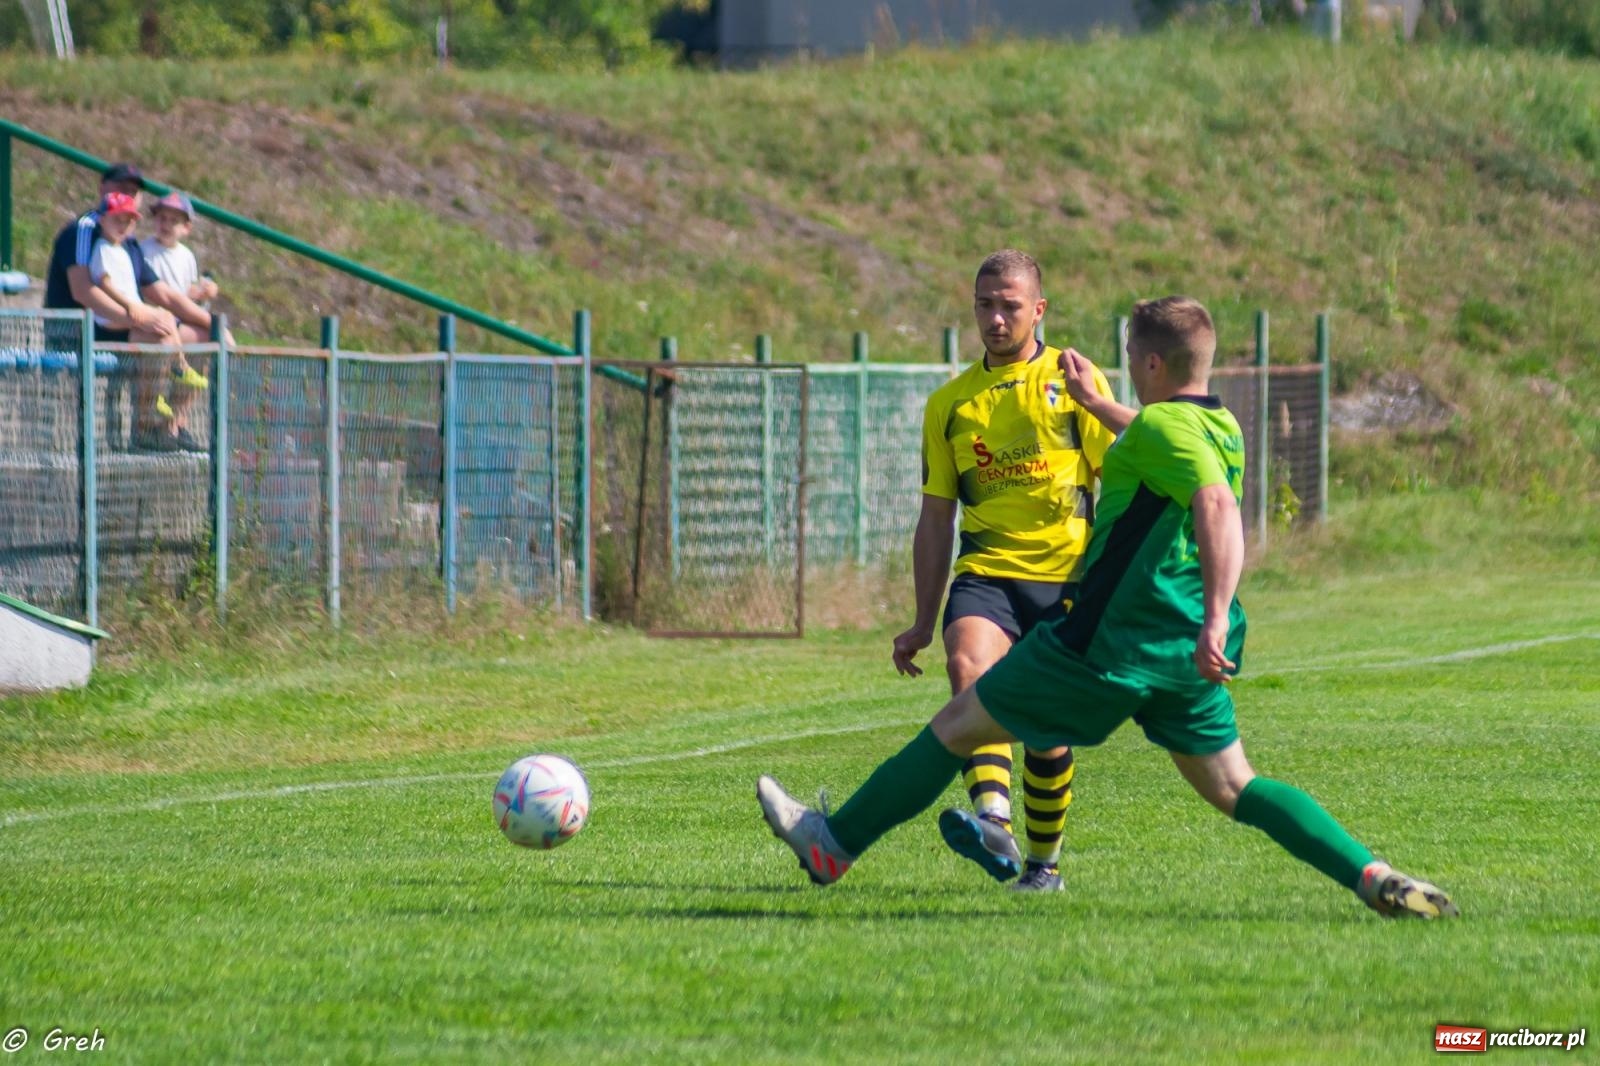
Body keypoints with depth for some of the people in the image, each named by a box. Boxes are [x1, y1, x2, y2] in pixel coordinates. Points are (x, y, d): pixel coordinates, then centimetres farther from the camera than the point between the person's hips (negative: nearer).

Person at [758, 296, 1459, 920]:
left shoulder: (1163, 427, -15)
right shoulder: (1221, 427, 13)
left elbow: (1218, 506, -32)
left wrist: (1217, 616, -41)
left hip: (1116, 644, -8)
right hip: (1184, 649, 8)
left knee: (959, 724, 4)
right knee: (1231, 788, 10)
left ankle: (834, 846, 13)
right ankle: (1374, 877, -7)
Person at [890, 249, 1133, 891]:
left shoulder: (1073, 379, 6)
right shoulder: (949, 404, 14)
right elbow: (935, 519, 19)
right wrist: (923, 621, 18)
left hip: (1066, 576, -1)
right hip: (986, 570, 1)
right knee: (968, 663, -29)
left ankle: (1043, 860, 20)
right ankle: (992, 813, -48)